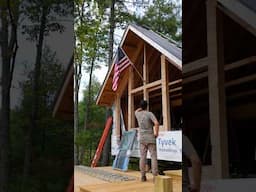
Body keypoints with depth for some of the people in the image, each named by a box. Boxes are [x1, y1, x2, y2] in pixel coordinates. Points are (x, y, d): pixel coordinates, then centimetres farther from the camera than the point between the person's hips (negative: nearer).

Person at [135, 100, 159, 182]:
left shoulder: (138, 114, 6)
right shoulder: (149, 114, -8)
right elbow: (156, 123, -22)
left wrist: (141, 107, 19)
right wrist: (156, 133, -10)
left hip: (142, 139, 4)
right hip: (150, 138, -4)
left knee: (142, 157, 5)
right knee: (153, 157, -3)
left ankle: (143, 176, 7)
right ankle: (155, 176, -7)